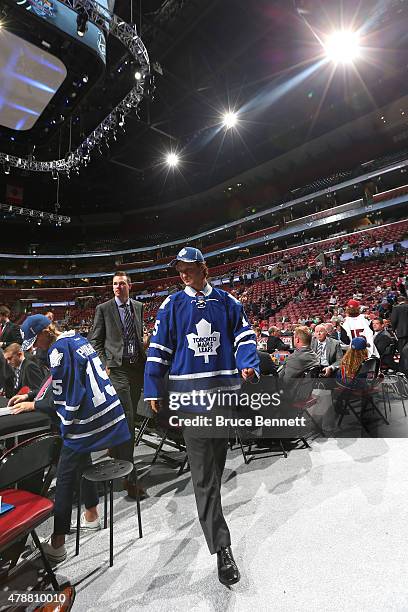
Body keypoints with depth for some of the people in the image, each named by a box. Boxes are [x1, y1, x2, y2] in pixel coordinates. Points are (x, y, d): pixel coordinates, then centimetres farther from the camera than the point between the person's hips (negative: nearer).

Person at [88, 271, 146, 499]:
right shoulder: (103, 309, 0)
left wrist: (145, 361, 9)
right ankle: (130, 477, -3)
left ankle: (118, 452, 39)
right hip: (117, 368, -5)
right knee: (126, 418, -9)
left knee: (131, 417, 15)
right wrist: (104, 365, -8)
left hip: (138, 367, 5)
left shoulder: (139, 307, 11)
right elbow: (95, 340, 1)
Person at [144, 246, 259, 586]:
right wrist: (153, 390, -4)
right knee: (203, 471, -2)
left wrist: (248, 365, -15)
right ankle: (222, 548, 8)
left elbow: (245, 337, 5)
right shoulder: (172, 305, 2)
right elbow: (158, 349, 2)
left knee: (217, 460, 20)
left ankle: (210, 510, 47)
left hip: (225, 389, 2)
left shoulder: (227, 301, 5)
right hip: (190, 392, -2)